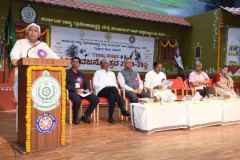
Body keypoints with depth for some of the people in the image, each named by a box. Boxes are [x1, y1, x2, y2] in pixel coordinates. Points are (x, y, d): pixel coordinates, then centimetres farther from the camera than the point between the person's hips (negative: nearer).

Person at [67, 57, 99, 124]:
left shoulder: (81, 74, 27)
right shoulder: (68, 73, 7)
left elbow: (86, 84, 26)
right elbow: (66, 85, -6)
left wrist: (87, 90, 4)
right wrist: (75, 90, -19)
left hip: (82, 91, 6)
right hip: (72, 92, -6)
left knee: (95, 99, -16)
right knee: (77, 100, -39)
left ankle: (85, 116, -2)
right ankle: (75, 118, -13)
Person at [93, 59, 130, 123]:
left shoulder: (112, 73, 33)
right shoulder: (98, 72, 21)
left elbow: (115, 84, 24)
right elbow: (95, 84, 5)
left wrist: (117, 89, -2)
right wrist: (108, 87, -9)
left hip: (112, 90, 3)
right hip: (101, 90, -3)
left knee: (112, 94, -36)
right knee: (113, 89, -36)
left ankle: (111, 116, -43)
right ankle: (123, 110, -39)